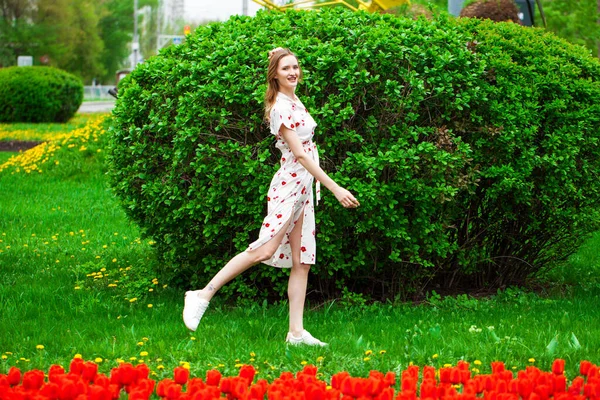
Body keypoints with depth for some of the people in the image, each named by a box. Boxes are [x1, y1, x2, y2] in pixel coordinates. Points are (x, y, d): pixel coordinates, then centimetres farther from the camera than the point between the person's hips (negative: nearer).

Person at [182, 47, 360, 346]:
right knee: (265, 250, -18)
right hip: (289, 185, -9)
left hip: (304, 187, 9)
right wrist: (335, 189, -20)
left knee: (302, 261, 3)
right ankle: (203, 295, -14)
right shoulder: (280, 108, -14)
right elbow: (300, 154, -18)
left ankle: (296, 332, 2)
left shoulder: (295, 102, 12)